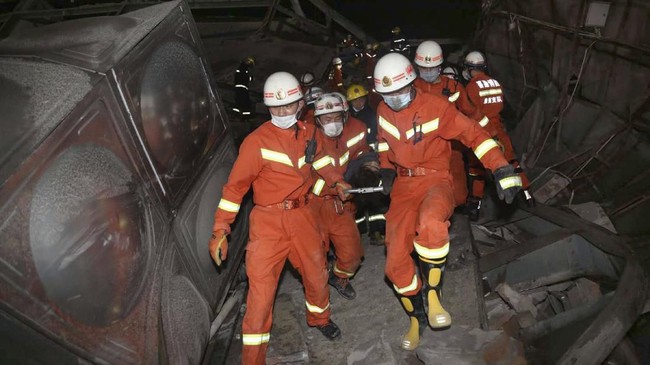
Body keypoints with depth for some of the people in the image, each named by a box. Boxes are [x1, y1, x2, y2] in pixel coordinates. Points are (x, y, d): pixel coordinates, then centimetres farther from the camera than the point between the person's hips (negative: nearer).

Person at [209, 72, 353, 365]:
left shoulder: (307, 132, 3)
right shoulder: (257, 142, -15)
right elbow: (235, 186, -13)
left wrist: (336, 181, 17)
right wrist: (219, 231, -15)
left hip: (302, 215, 6)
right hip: (269, 220, -6)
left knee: (316, 272, 20)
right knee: (261, 288, -6)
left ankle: (319, 318, 51)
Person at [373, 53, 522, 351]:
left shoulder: (436, 108, -14)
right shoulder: (383, 111, 3)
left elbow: (474, 134, -15)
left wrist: (502, 169, -24)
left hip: (435, 180, -5)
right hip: (404, 185, 5)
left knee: (430, 223, -41)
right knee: (396, 262, -2)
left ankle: (433, 294, -16)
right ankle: (417, 319, 23)